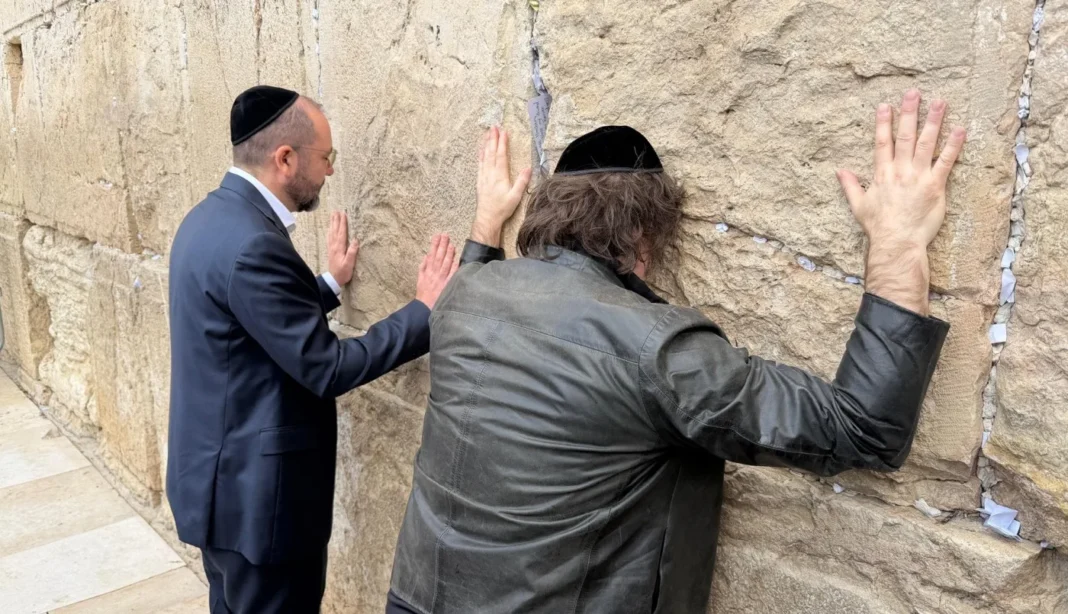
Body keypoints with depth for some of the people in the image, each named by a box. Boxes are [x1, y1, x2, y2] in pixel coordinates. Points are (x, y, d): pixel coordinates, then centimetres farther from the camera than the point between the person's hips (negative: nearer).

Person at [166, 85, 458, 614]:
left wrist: (331, 283, 18)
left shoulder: (212, 216, 5)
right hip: (256, 492, -10)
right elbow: (327, 369, -24)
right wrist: (424, 311, -17)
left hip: (221, 476, 10)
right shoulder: (251, 244, -27)